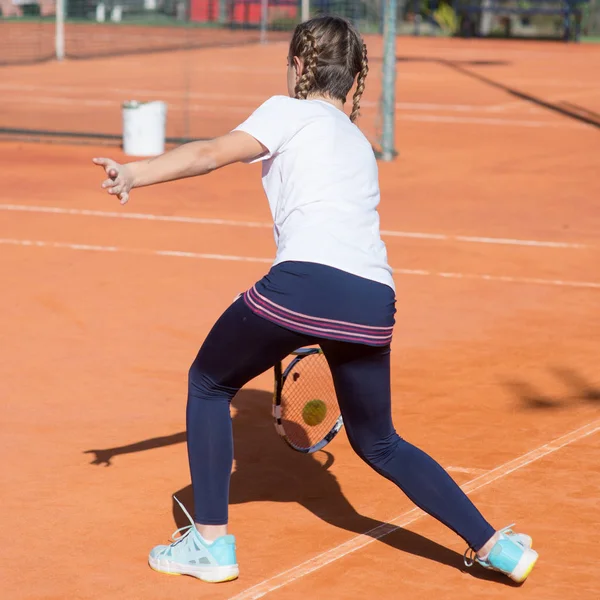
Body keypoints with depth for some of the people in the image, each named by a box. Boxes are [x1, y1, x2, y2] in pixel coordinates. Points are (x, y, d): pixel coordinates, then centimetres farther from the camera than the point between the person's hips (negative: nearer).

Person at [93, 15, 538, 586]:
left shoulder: (291, 111, 11)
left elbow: (212, 153, -6)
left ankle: (210, 541, 15)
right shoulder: (359, 143, 32)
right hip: (373, 299, 6)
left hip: (303, 281, -6)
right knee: (378, 443, 24)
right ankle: (493, 543, 18)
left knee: (208, 384, 19)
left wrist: (134, 173, -14)